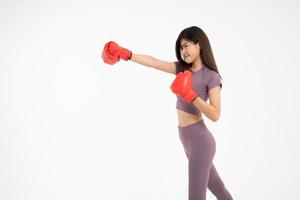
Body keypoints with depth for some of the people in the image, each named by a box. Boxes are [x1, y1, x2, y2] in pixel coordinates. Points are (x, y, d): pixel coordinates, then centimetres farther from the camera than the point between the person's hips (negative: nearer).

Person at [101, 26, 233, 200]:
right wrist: (125, 54, 5)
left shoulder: (211, 76, -11)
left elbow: (215, 115, -18)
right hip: (189, 141, 7)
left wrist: (190, 95, -25)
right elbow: (153, 62, 6)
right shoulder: (182, 69, 6)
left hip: (200, 141, -7)